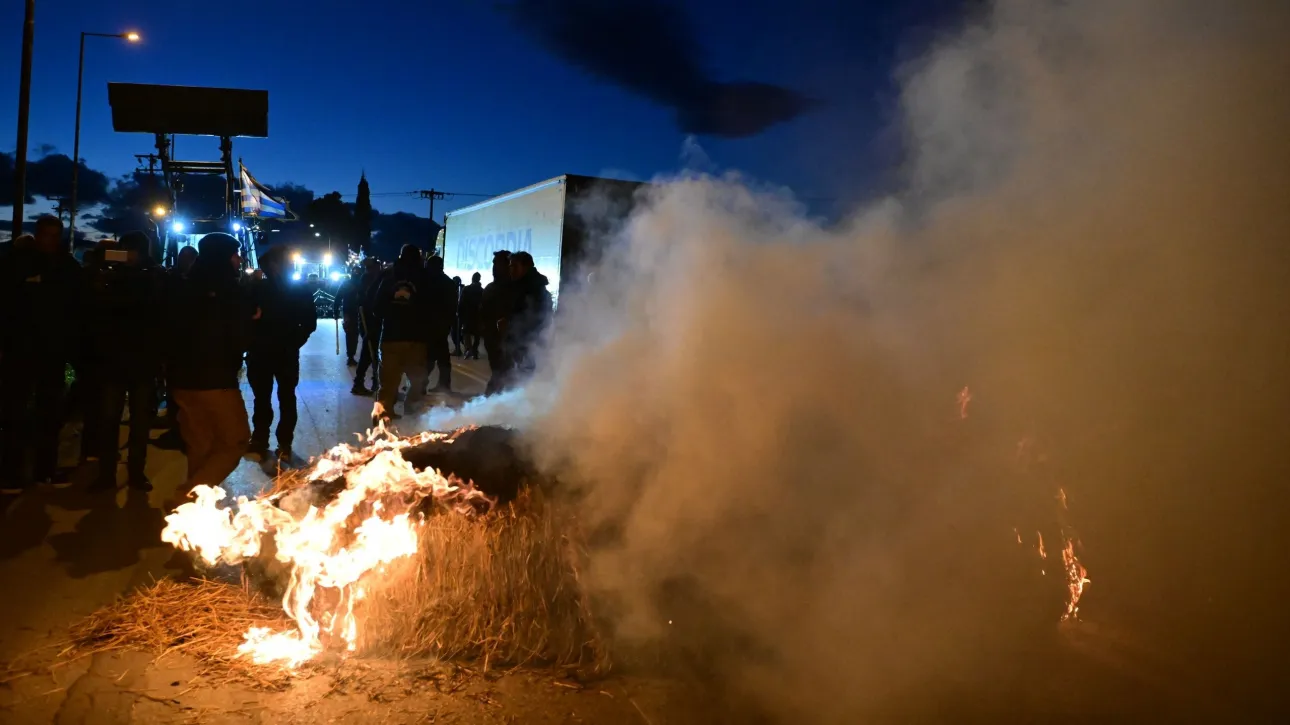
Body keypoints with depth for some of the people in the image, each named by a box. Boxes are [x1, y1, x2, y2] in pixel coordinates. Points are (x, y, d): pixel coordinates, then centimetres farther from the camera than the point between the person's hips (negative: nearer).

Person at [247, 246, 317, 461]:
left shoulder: (298, 291, 0)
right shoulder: (257, 289, 0)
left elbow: (309, 323, 0)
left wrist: (294, 343, -9)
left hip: (286, 354, -1)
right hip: (260, 353, 1)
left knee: (286, 398, 7)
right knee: (261, 398, 9)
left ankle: (284, 443, 13)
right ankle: (259, 440, 18)